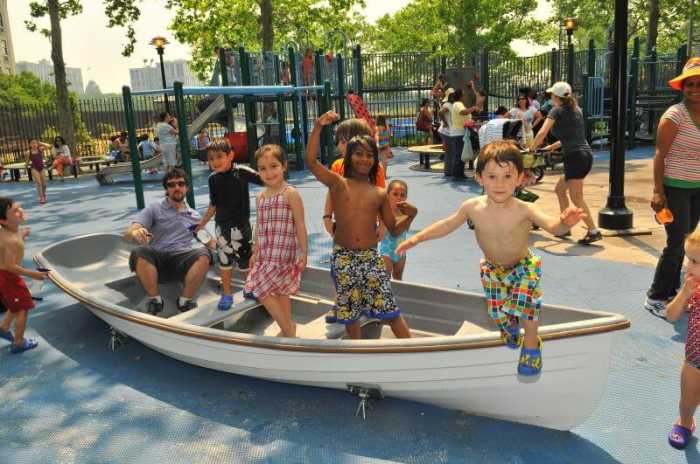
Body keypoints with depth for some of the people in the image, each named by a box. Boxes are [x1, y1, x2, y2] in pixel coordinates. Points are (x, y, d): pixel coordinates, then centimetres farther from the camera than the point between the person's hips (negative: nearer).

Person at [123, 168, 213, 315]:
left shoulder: (194, 216, 21)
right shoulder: (153, 210, 11)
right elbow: (128, 234, -3)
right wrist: (135, 233, -30)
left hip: (182, 261, 1)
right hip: (156, 260, -1)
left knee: (204, 254, -30)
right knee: (139, 253, -34)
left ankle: (185, 301, -21)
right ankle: (155, 299, -18)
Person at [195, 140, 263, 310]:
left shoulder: (242, 171, -14)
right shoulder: (213, 179, -2)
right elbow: (213, 205, 7)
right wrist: (202, 223, 14)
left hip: (242, 224, -2)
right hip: (222, 225, 2)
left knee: (246, 258, 11)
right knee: (224, 260, 8)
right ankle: (226, 294, 23)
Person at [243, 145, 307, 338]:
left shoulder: (290, 194, -11)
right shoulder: (260, 197, 10)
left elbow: (300, 225, -11)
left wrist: (303, 253, -13)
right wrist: (255, 253, 18)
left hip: (283, 253, -7)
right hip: (265, 254, 7)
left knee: (260, 290, -8)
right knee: (280, 291, 15)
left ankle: (287, 329, 5)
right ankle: (288, 329, 29)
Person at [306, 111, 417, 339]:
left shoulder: (380, 194, 5)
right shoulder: (338, 183, 0)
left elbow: (394, 229, 11)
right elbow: (311, 161, -15)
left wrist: (411, 215, -8)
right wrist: (318, 127, -22)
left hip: (371, 257, 1)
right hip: (343, 258, 0)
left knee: (389, 309, -1)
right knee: (349, 312, 11)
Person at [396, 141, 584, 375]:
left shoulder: (525, 210, -31)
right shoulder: (472, 207, -22)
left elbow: (552, 225, -43)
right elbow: (447, 225, -7)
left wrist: (564, 222, -68)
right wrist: (417, 238, -10)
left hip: (523, 265, -3)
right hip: (492, 268, 3)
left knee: (525, 303, -19)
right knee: (498, 311, 9)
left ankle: (531, 344, 13)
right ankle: (510, 327, 49)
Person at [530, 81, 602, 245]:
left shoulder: (557, 111, -2)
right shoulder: (576, 110, 20)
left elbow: (542, 133, -13)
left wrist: (532, 148, 0)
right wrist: (553, 146, 27)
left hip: (575, 157, -8)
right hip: (586, 154, 8)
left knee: (576, 197, -6)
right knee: (560, 189, 19)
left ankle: (594, 231, -10)